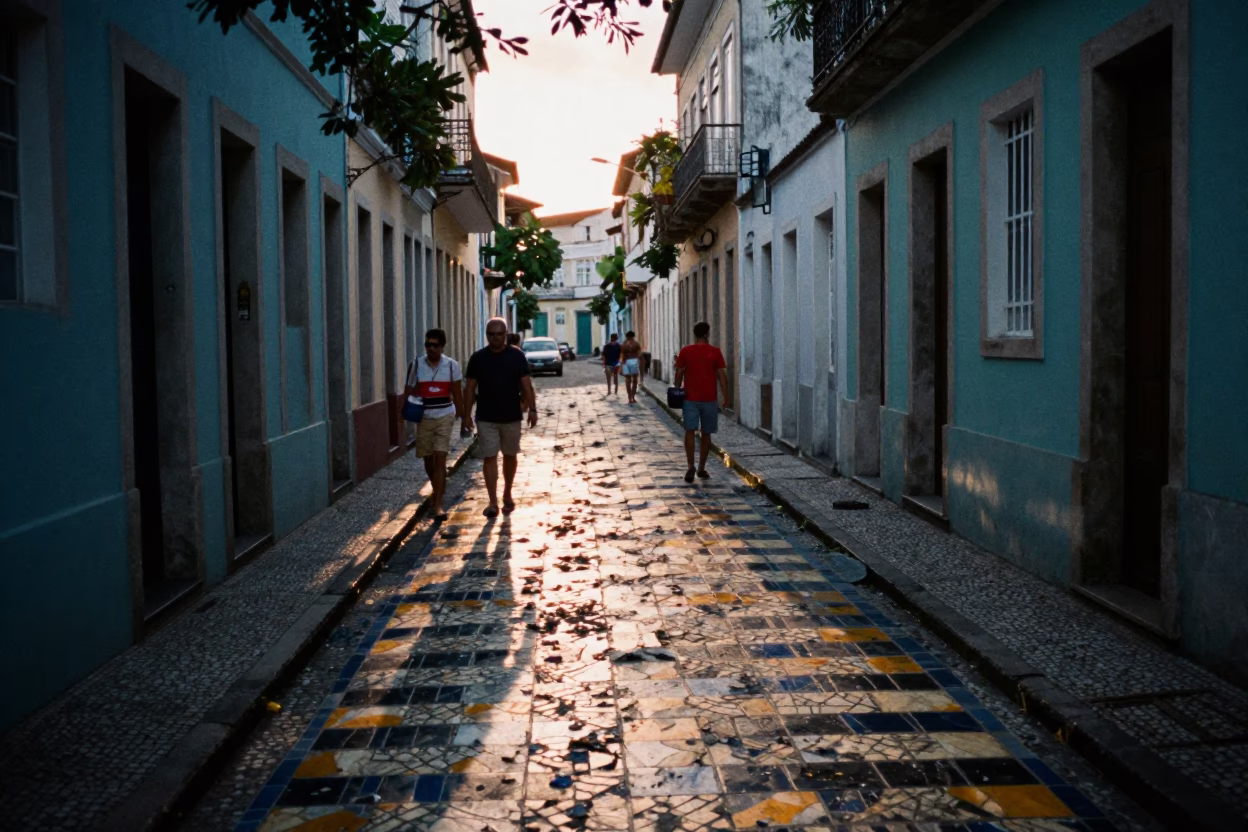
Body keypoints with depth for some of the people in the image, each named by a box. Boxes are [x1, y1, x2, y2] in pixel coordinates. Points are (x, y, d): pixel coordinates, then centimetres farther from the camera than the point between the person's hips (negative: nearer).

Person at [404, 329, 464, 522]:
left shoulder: (452, 366, -3)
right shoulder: (416, 365, -2)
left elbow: (457, 394, 4)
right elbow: (409, 392, 2)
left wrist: (464, 417, 5)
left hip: (444, 417, -2)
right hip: (423, 418, 2)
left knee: (440, 459, -12)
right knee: (428, 459, 15)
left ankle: (438, 505, -13)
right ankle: (439, 490, 42)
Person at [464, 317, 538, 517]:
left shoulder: (517, 356, -2)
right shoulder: (478, 358, 0)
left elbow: (526, 385, -1)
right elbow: (470, 388, 3)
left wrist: (532, 409, -9)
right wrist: (467, 414, -2)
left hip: (511, 417, 0)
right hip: (486, 418, 0)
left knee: (510, 456, 12)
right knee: (489, 458, -4)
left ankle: (507, 495, 29)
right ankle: (493, 502, -4)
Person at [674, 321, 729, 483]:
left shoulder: (685, 352, 0)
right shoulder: (715, 352, -3)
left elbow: (679, 374, 3)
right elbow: (722, 375, -5)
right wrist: (726, 397, 0)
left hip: (690, 398, 0)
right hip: (709, 399, 0)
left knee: (690, 431, -5)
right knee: (706, 433, 11)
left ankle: (691, 466, -20)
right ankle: (701, 468, 18)